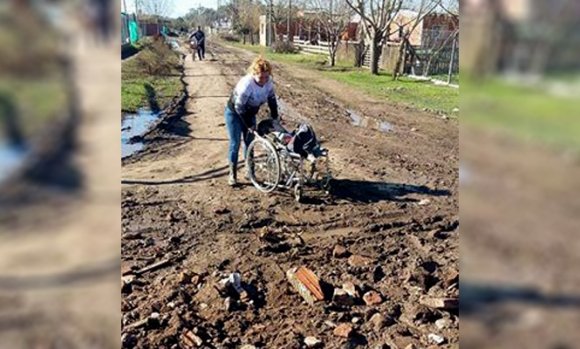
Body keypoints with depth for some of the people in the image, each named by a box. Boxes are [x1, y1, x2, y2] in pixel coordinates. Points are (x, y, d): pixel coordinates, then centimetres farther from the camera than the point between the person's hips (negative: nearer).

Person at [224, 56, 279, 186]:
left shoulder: (268, 82, -18)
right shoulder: (246, 84, -36)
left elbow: (272, 99, 0)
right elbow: (239, 107, -29)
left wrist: (275, 117, 0)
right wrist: (249, 125, -22)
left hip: (250, 114, 6)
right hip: (234, 114, -6)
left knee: (250, 142, 8)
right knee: (235, 144, -4)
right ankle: (232, 174, 7)